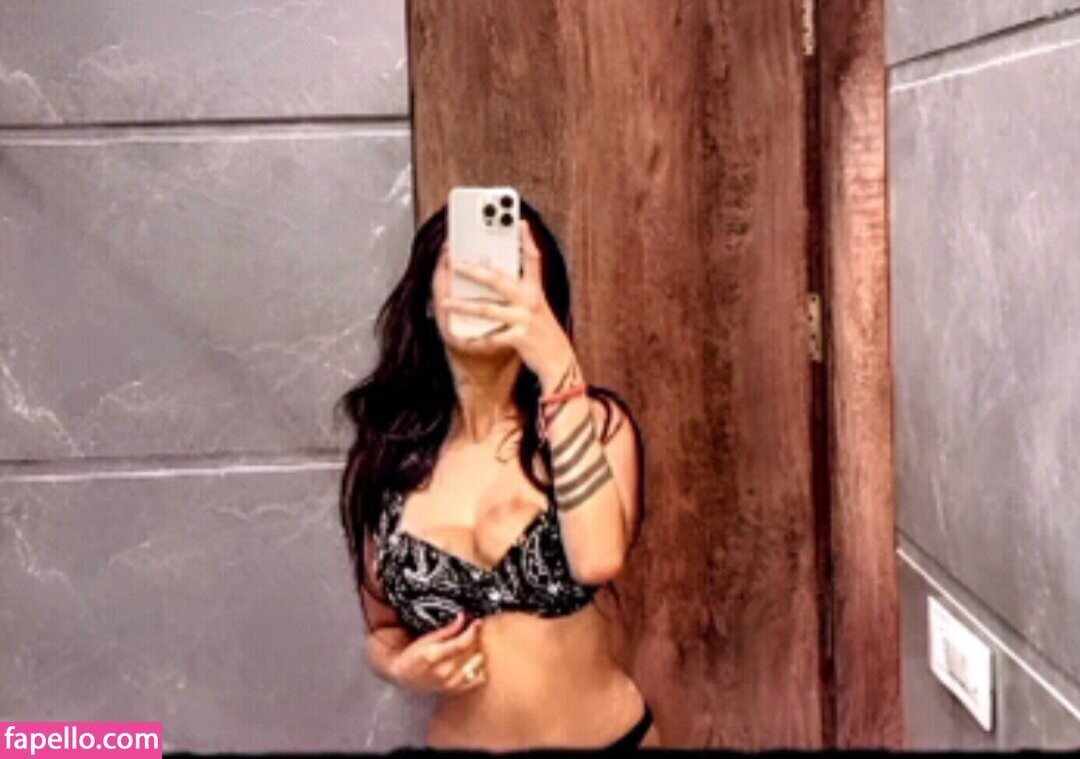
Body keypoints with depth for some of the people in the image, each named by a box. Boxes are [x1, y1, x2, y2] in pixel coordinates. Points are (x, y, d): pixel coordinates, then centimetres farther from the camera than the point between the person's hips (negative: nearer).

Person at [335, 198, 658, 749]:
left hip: (607, 737, -1)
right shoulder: (385, 455, -6)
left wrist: (556, 365, -31)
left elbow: (599, 559, -31)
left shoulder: (594, 421, -10)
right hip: (461, 740, 1)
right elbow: (383, 631, 6)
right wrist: (404, 667, -15)